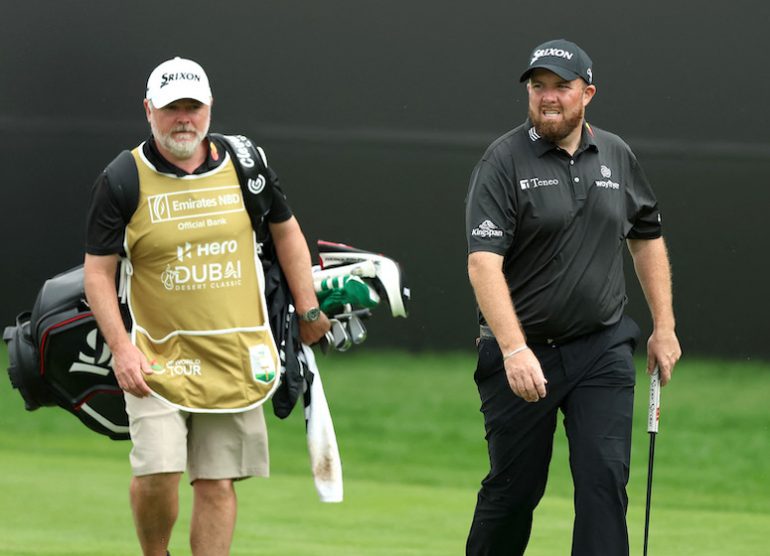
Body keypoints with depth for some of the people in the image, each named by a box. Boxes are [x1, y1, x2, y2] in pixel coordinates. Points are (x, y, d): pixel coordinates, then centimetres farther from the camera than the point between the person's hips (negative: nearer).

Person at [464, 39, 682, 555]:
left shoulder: (616, 156, 6)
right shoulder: (504, 160, -9)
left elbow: (647, 239, 20)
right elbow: (483, 262, -19)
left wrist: (664, 327, 15)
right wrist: (514, 350, -29)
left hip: (603, 351, 3)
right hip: (523, 353, -3)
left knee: (605, 479, -8)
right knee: (514, 488, 6)